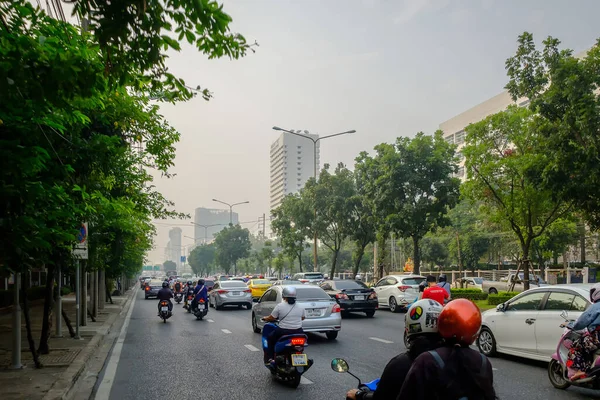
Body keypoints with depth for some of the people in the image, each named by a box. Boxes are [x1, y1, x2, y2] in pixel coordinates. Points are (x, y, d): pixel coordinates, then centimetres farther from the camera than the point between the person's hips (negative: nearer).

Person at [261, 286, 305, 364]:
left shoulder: (279, 306, -8)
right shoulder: (300, 307, 4)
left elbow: (272, 318, -2)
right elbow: (303, 317, 17)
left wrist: (265, 318, 19)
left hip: (283, 331, -3)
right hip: (298, 332, 3)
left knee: (270, 338, 22)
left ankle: (269, 358, 17)